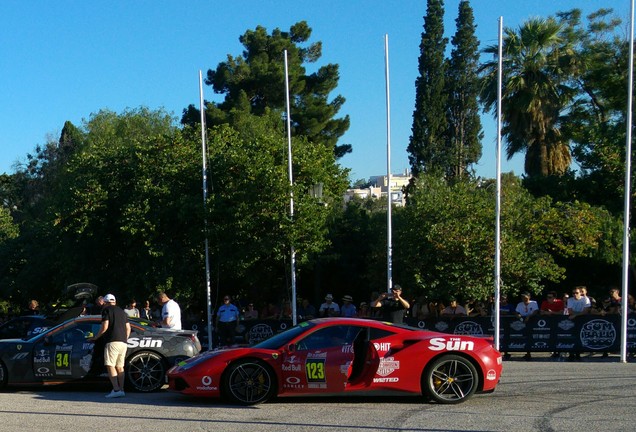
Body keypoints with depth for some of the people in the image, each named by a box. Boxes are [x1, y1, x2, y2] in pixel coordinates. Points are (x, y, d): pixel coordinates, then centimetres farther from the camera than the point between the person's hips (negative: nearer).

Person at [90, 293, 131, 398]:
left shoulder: (106, 310, 1)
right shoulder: (122, 311, 22)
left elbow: (104, 327, -8)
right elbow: (128, 328, 22)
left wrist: (95, 337, 3)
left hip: (113, 341, -7)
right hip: (123, 343, 7)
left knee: (110, 365, -9)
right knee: (120, 367, 10)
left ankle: (116, 390, -20)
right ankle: (121, 390, 6)